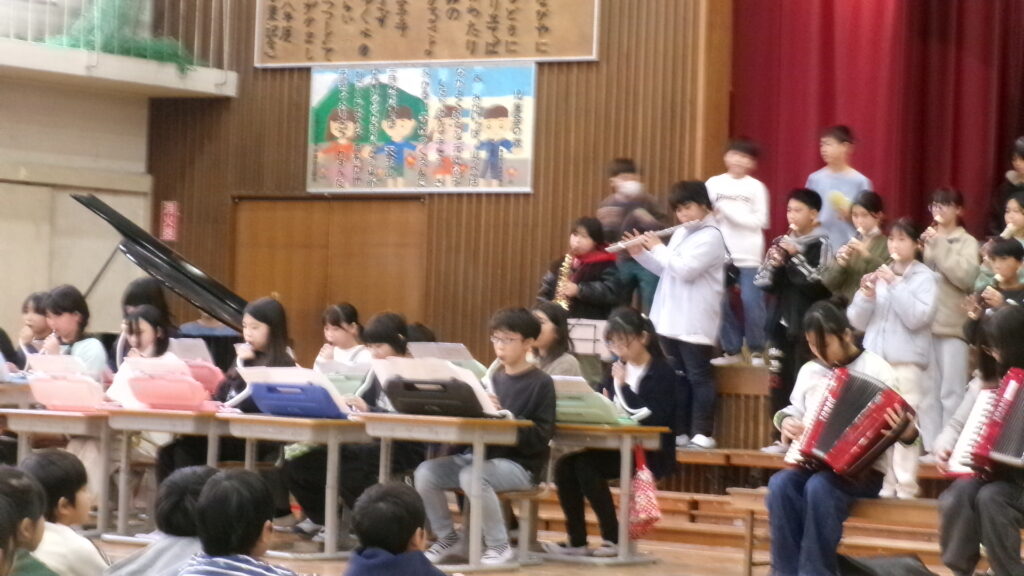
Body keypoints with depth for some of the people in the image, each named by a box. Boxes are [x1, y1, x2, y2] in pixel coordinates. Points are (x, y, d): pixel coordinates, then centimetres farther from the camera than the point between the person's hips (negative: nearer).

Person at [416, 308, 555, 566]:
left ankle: (499, 546, -16)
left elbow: (541, 437, -12)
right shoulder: (493, 378, 16)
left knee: (472, 477, -35)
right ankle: (446, 537, 5)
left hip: (518, 464, -6)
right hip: (481, 455, 6)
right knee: (426, 472, -15)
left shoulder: (541, 383, -4)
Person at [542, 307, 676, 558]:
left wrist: (624, 386, -18)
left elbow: (653, 418, -19)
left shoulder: (662, 373, -7)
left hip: (648, 453, -7)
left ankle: (614, 538, -16)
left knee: (585, 464, -27)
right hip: (617, 446, 7)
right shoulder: (619, 369, 13)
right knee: (565, 466, -16)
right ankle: (576, 540, -9)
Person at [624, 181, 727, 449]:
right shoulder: (679, 234, 16)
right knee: (677, 377, 10)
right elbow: (665, 270, 21)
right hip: (671, 320, 8)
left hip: (695, 324, -8)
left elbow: (685, 270, -22)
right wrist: (640, 253, 7)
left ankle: (703, 434, -3)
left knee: (698, 377, -5)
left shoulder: (711, 237, -12)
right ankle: (679, 432, 14)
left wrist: (658, 248, -10)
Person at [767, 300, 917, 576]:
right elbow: (796, 410, 27)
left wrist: (906, 431, -30)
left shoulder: (875, 369, -3)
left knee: (819, 487, -36)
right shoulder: (809, 371, 13)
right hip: (812, 463, 5)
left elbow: (900, 423, -6)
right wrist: (785, 420, 4)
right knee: (781, 484, -28)